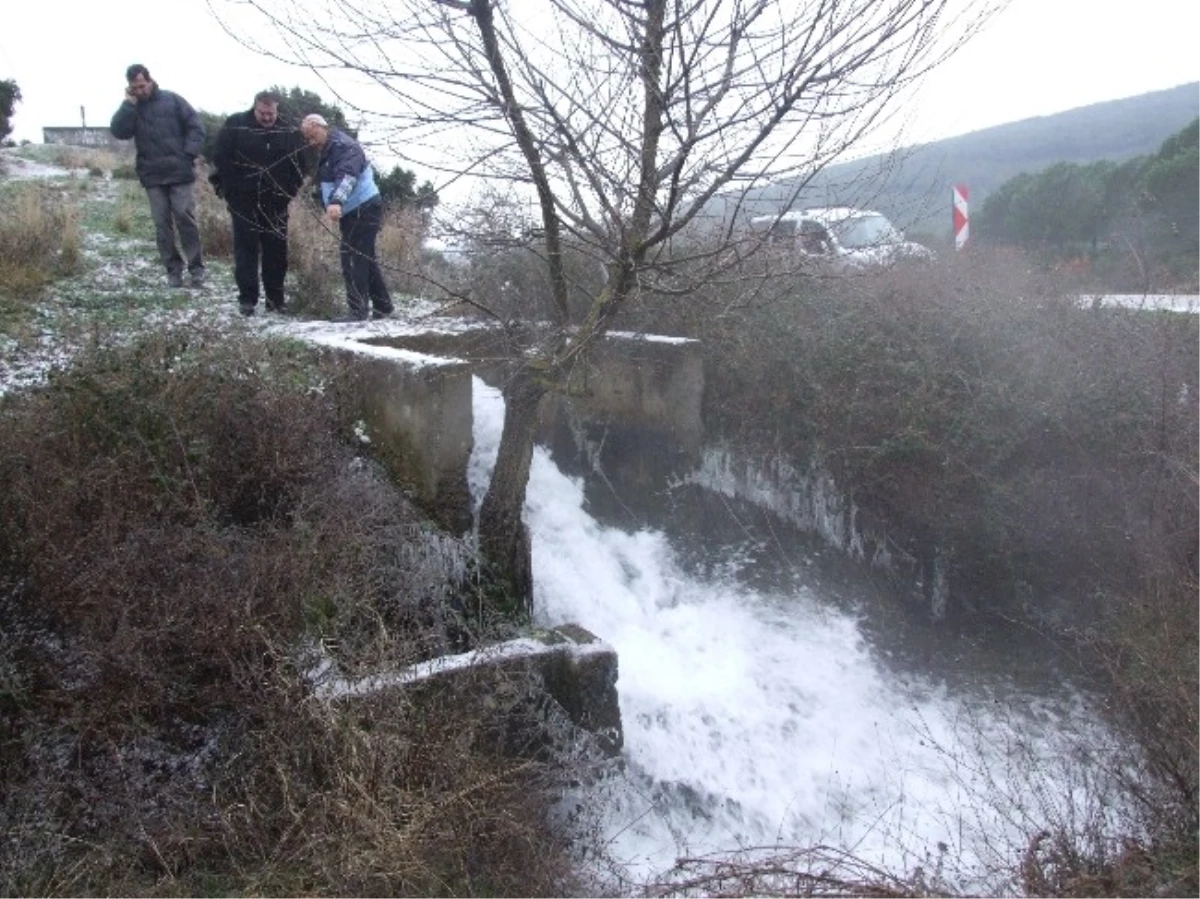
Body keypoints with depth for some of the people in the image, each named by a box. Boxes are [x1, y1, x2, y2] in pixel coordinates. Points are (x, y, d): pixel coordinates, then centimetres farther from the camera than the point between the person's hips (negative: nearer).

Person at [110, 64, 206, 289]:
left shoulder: (172, 100, 2)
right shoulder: (130, 108, 9)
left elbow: (195, 127, 1)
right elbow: (118, 131, -6)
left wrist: (189, 154, -9)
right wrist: (129, 104, -10)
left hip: (179, 173, -2)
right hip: (152, 176, 3)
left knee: (186, 219, -3)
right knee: (162, 224, 3)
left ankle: (196, 268, 5)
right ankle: (173, 269, 10)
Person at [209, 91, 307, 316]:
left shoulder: (289, 132, 0)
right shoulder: (235, 125, -5)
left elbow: (299, 165, 8)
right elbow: (220, 159, -4)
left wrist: (289, 191, 0)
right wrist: (227, 190, -7)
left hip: (275, 204, 2)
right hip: (243, 202, -2)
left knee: (277, 251, 6)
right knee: (246, 249, 1)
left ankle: (276, 298, 15)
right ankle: (247, 298, 6)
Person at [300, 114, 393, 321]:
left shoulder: (344, 146, -16)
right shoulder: (327, 152, 17)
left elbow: (347, 176, -33)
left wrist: (336, 202, -46)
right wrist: (331, 206, 15)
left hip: (364, 209, -11)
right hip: (352, 212, 11)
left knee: (352, 260, -13)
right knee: (365, 259, 14)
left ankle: (359, 311, -11)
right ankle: (383, 306, 22)